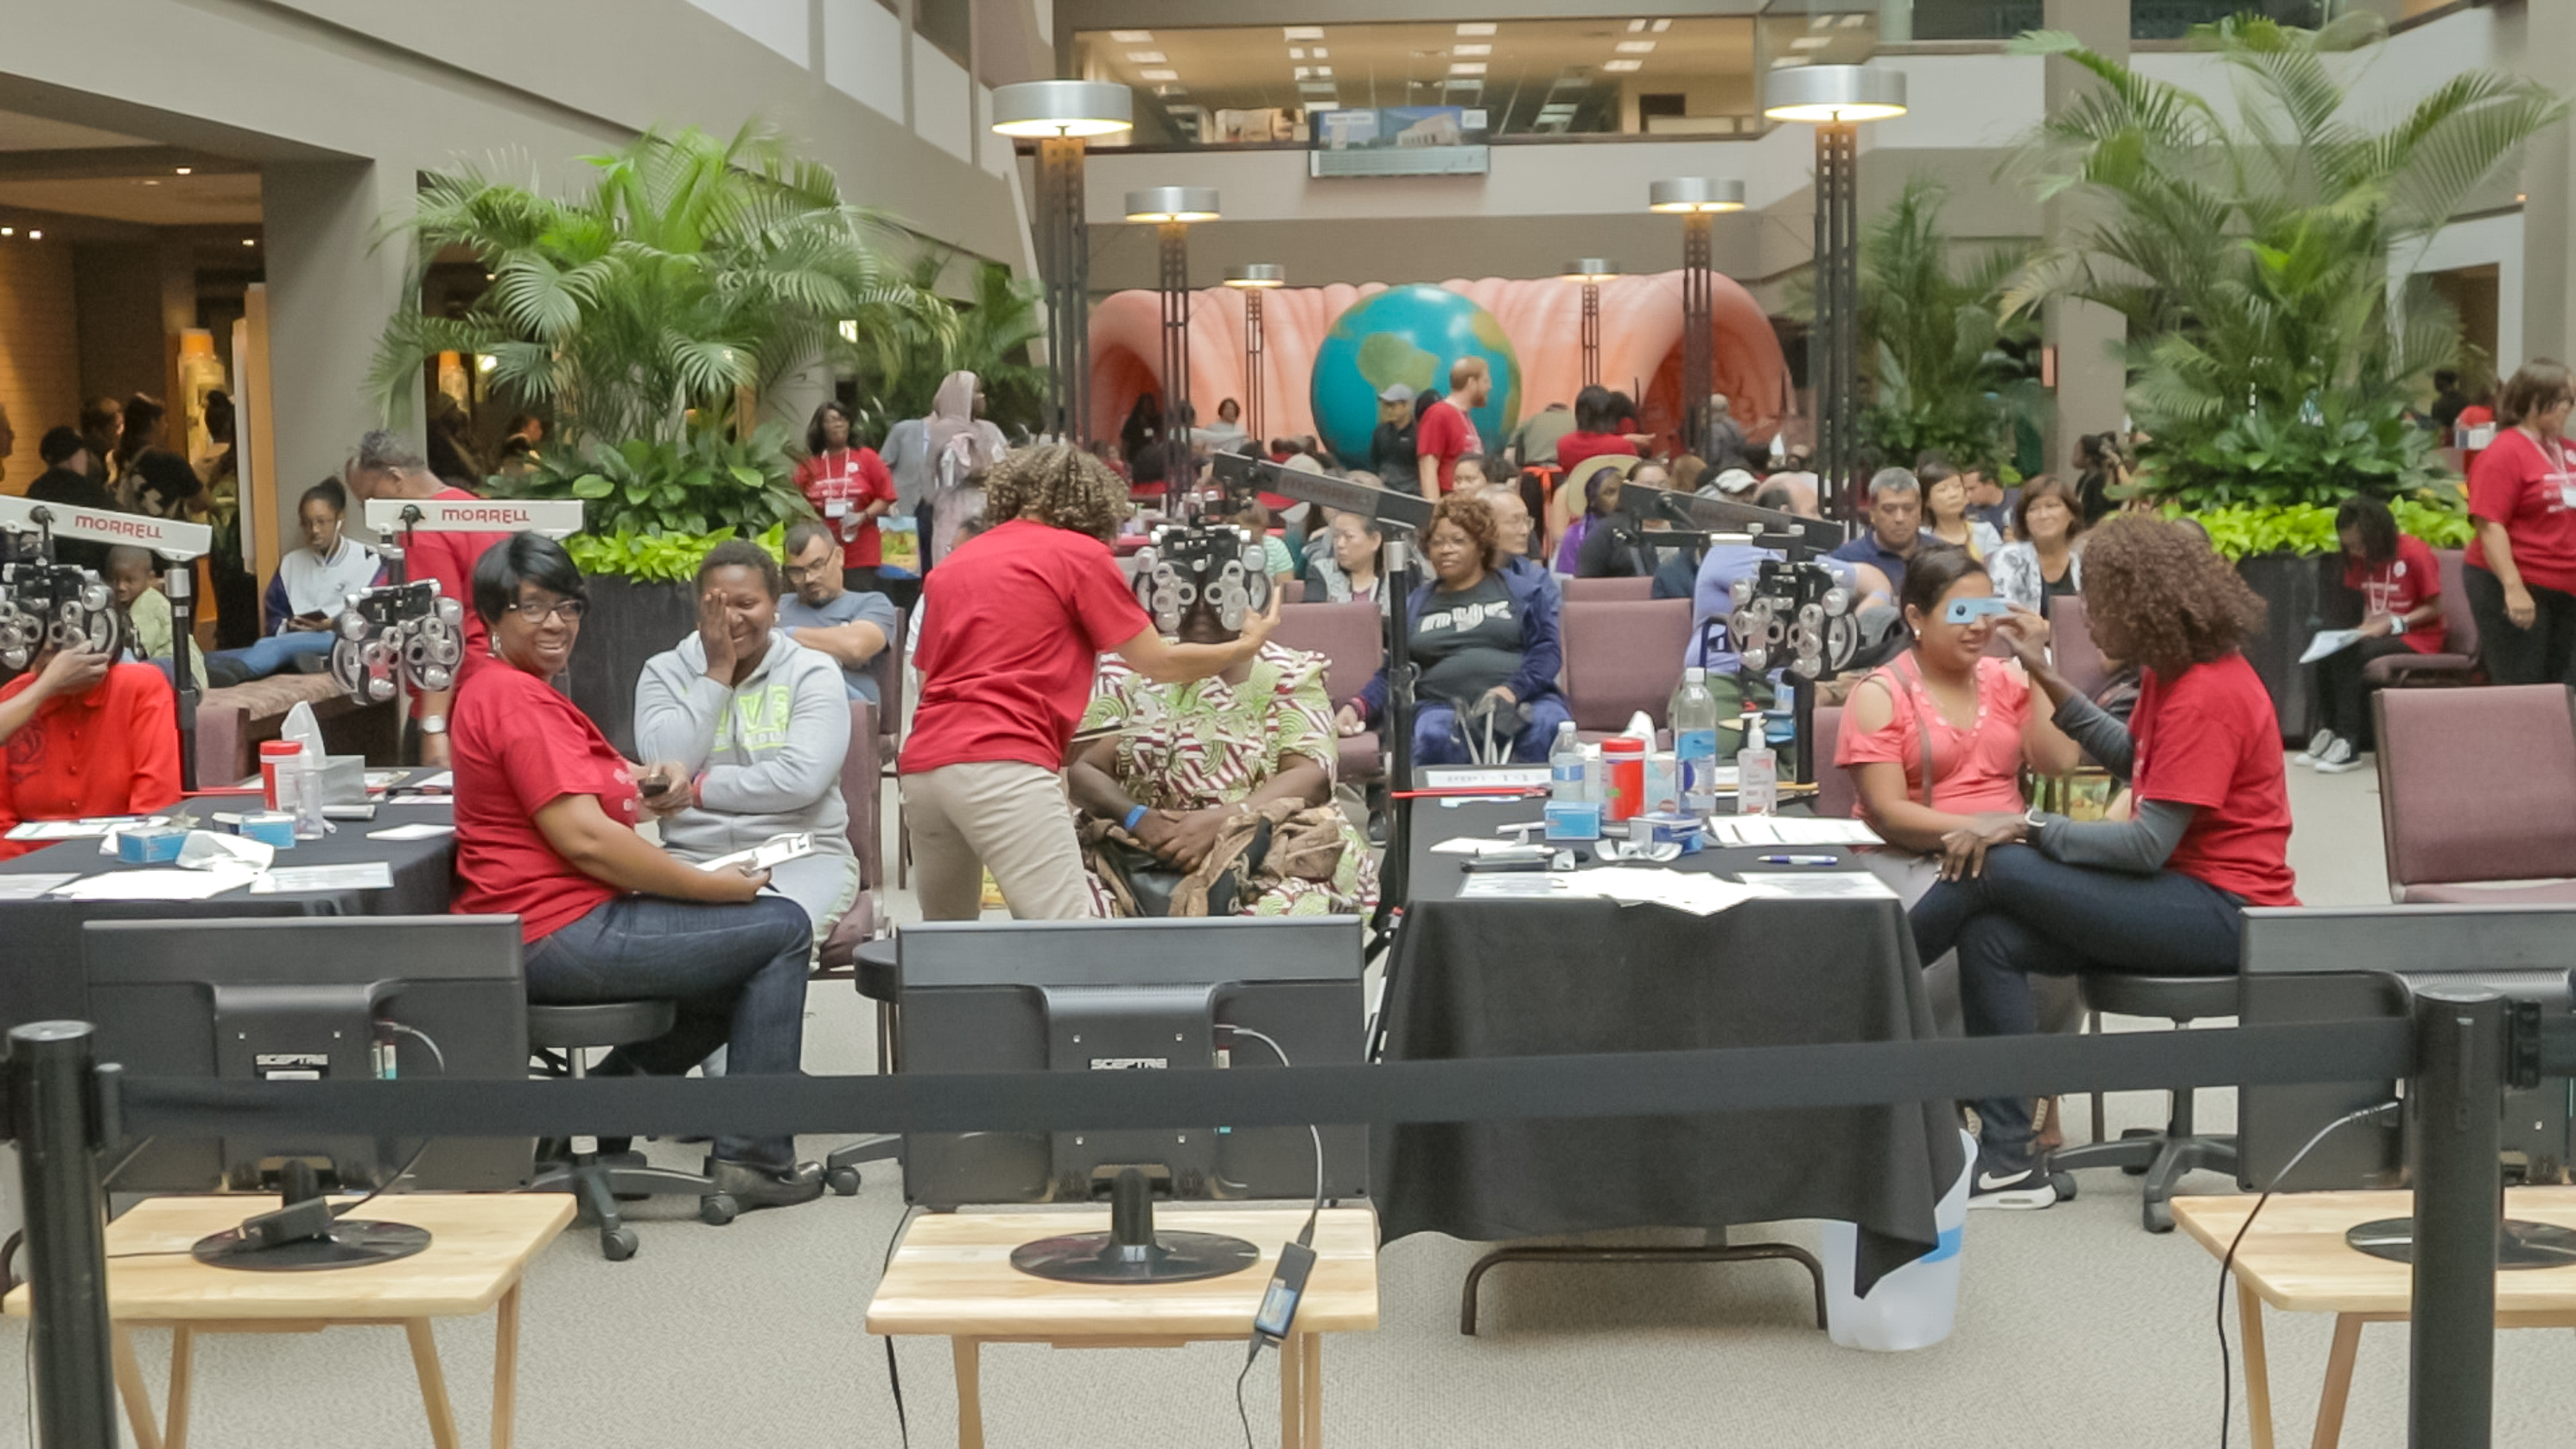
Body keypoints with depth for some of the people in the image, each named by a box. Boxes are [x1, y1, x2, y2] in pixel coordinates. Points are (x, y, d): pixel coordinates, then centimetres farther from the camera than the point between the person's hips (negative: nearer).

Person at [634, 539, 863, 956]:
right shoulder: (664, 672, 12)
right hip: (692, 856, 1)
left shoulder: (813, 672, 5)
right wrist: (718, 672, -3)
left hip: (802, 857, -1)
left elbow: (802, 779, -10)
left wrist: (699, 789, -5)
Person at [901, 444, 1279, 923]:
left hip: (921, 762, 7)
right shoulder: (1080, 553, 5)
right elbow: (1159, 662, 9)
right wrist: (1246, 646, 25)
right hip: (1003, 765, -7)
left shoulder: (948, 566, 22)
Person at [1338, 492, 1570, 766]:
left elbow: (1547, 649, 6)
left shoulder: (1522, 591, 19)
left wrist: (1513, 691, -13)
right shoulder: (1415, 604, 26)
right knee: (1434, 736, -37)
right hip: (1443, 706, 1)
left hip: (1526, 700, -1)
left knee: (1549, 727, -37)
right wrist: (1358, 707, 2)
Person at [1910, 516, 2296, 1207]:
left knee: (1996, 867, -19)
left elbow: (2149, 846, -23)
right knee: (1991, 937, -8)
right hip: (2188, 895, 10)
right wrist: (2047, 679, 17)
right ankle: (2009, 1160, -9)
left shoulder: (2206, 696, -20)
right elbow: (2133, 759, 25)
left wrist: (2027, 826, -18)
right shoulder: (2174, 672, 10)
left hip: (2224, 911, -10)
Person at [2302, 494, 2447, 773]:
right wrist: (2367, 624, -3)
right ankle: (2327, 734, -15)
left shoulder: (2415, 552, -14)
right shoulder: (2362, 559, 7)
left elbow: (2435, 608, -10)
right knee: (2326, 654, -19)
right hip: (2378, 633, 7)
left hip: (2417, 637, -7)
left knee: (2347, 656, -29)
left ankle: (2348, 744, -28)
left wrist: (2393, 624, -19)